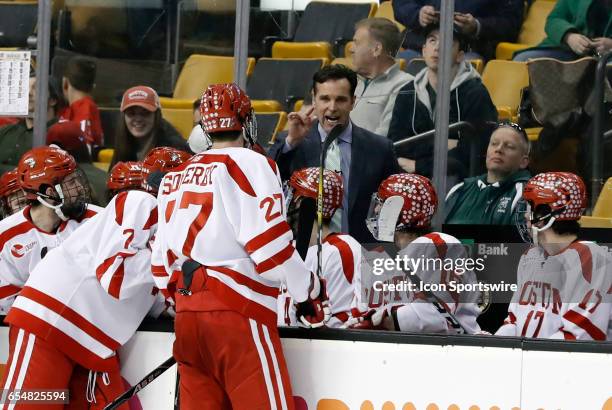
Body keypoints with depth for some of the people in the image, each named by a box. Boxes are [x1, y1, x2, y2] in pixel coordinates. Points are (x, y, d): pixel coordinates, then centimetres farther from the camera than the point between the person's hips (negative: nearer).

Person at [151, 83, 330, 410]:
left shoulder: (176, 178, 18)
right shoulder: (250, 164, -4)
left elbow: (162, 258, 20)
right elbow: (269, 243, -12)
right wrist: (309, 290, 1)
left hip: (187, 313, 7)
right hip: (237, 310, -7)